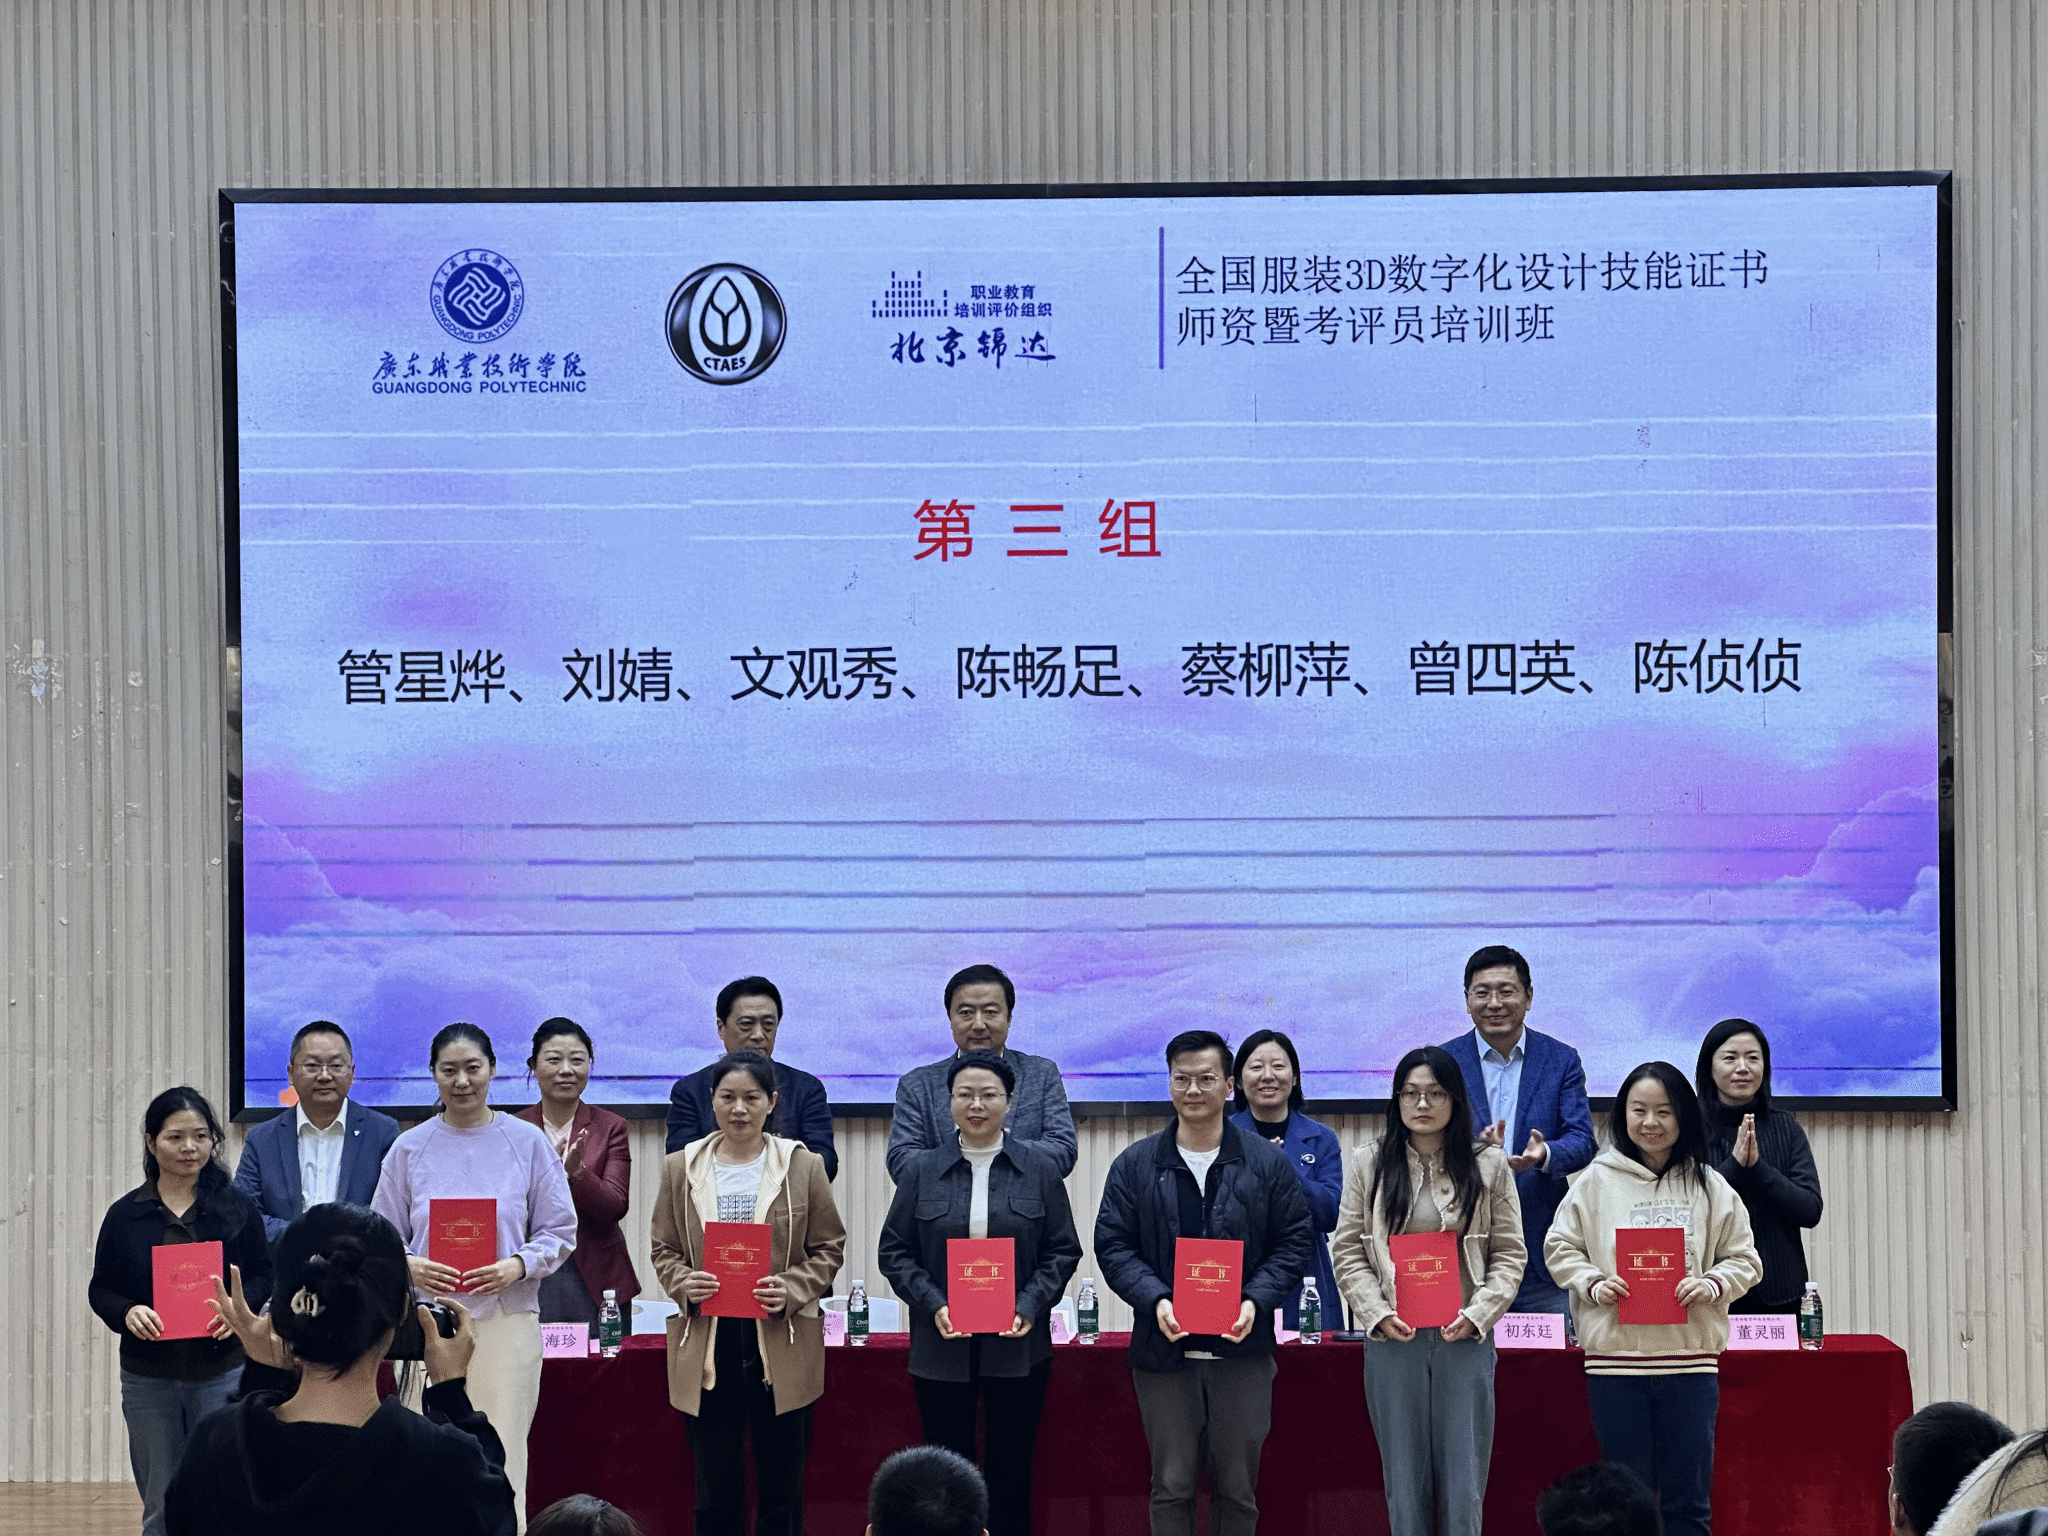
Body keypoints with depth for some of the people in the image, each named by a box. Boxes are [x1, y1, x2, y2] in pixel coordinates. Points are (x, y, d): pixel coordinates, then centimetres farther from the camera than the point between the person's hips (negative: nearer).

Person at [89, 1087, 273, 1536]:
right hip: (148, 1377, 1)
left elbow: (264, 1274, 6)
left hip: (222, 1373, -1)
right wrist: (126, 1312, -16)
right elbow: (100, 1288, 5)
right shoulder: (125, 1214, 3)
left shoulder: (237, 1208, 2)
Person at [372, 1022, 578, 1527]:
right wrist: (409, 1266, -10)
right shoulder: (410, 1148, 9)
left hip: (506, 1319, -1)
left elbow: (559, 1232, 6)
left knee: (501, 1466, -5)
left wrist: (518, 1266, -13)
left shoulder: (528, 1143, 6)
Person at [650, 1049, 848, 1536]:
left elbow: (829, 1248, 5)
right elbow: (663, 1250, 11)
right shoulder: (680, 1168, 8)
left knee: (782, 1491, 5)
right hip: (707, 1345, 1)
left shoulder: (804, 1167, 4)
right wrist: (684, 1284, -11)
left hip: (782, 1345, -1)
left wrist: (791, 1290, -12)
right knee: (714, 1490, 3)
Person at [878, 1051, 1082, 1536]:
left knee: (1012, 1470, 4)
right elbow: (895, 1253, 4)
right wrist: (933, 1305, -11)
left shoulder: (1039, 1170, 4)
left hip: (1017, 1346, 0)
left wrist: (1029, 1306, -11)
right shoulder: (921, 1172, 4)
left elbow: (1063, 1251, 4)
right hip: (942, 1347, 0)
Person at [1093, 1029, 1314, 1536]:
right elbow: (1112, 1246, 2)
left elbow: (1295, 1241, 3)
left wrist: (1257, 1301, -12)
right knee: (1171, 1485, 4)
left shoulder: (1267, 1162, 4)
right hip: (1164, 1349, 0)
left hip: (1242, 1349, 0)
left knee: (1238, 1488, 6)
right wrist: (1155, 1300, -14)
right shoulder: (1135, 1165, 4)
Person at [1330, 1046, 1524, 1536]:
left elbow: (1510, 1253, 4)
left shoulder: (1489, 1165, 7)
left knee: (1465, 1486, -1)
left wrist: (1477, 1314, -9)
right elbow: (1348, 1252, 6)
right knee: (1405, 1483, 4)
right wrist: (1378, 1313, -8)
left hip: (1466, 1338, -1)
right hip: (1393, 1339, 1)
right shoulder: (1370, 1164, 8)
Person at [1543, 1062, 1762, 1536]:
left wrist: (1711, 1285, -10)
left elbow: (1744, 1259, 9)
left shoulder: (1708, 1186, 7)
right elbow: (1561, 1247, 9)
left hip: (1690, 1358, 0)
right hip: (1615, 1358, 0)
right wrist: (1592, 1284, -8)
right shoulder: (1597, 1181, 5)